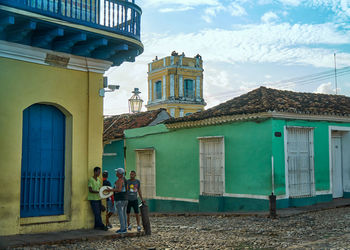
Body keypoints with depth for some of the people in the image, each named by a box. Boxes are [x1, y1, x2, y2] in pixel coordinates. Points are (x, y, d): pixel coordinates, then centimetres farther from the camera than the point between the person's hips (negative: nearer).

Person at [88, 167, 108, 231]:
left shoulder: (98, 180, 14)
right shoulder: (90, 180, -9)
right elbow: (90, 190, -16)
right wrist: (98, 192, -26)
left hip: (98, 198, 7)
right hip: (93, 199, -7)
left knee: (98, 213, 6)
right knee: (97, 213, -6)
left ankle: (97, 226, 13)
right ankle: (101, 226, -4)